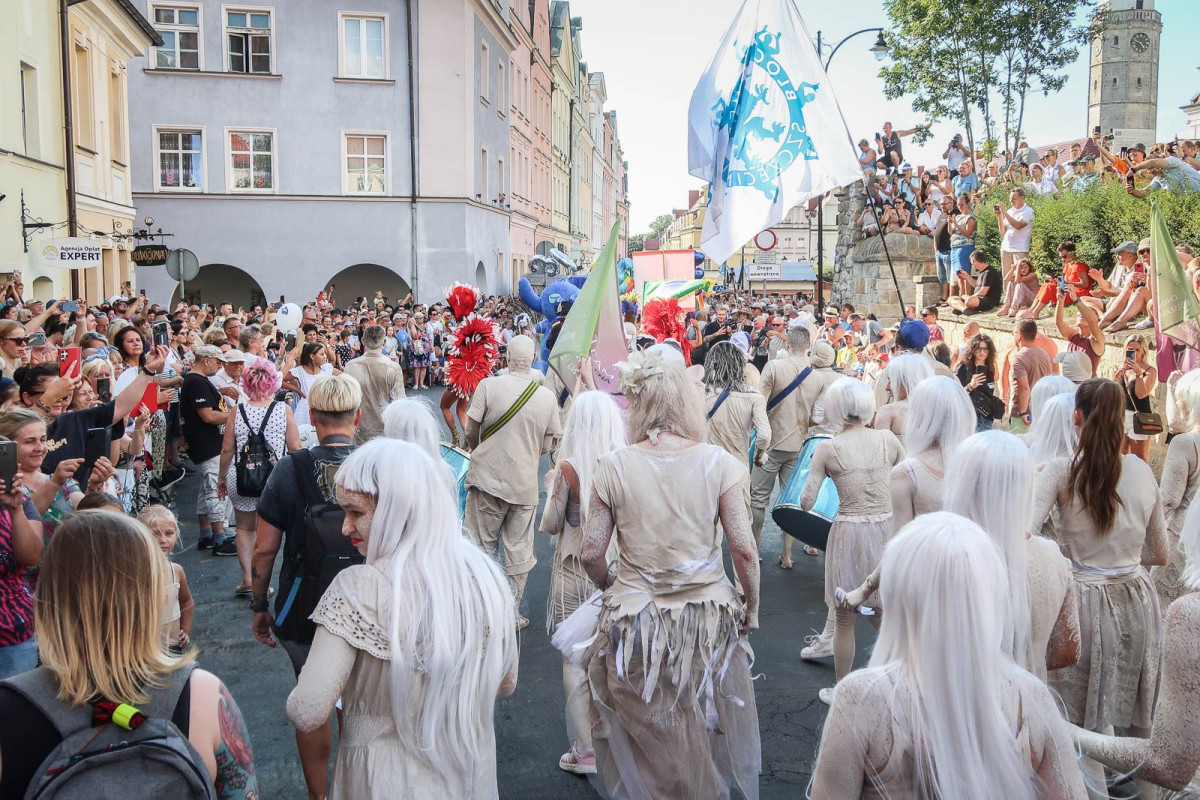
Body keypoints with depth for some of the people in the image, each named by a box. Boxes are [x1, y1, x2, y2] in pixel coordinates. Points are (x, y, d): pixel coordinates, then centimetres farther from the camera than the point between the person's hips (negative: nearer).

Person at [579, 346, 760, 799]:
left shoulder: (614, 467, -11)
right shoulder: (717, 463, -11)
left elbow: (591, 553, -7)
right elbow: (744, 549, -10)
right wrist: (752, 605, 6)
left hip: (634, 619, 0)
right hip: (708, 619, 1)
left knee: (646, 741, 19)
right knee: (701, 733, 24)